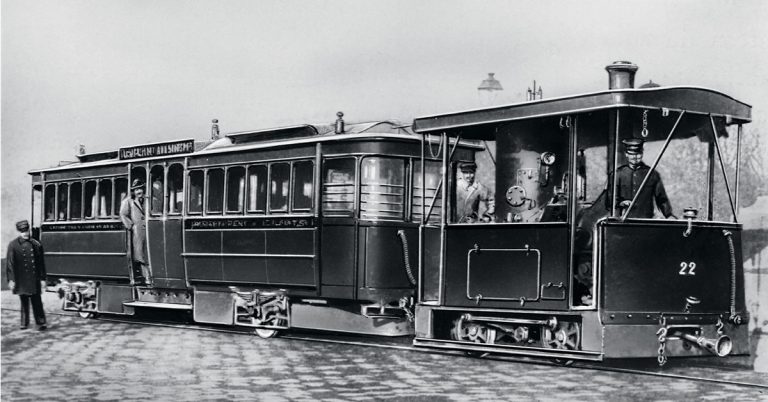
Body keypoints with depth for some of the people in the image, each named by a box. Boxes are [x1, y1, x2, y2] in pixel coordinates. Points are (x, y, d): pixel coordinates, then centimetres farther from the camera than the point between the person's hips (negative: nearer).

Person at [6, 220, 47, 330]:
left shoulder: (36, 245, 3)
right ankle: (24, 323, 19)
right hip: (21, 280, 0)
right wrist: (11, 279, -7)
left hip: (34, 279, 0)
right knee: (24, 302, 8)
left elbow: (41, 263, 6)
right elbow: (10, 263, -1)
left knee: (37, 302, -1)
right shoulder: (13, 245, -1)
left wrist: (42, 279, 4)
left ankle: (40, 322, 4)